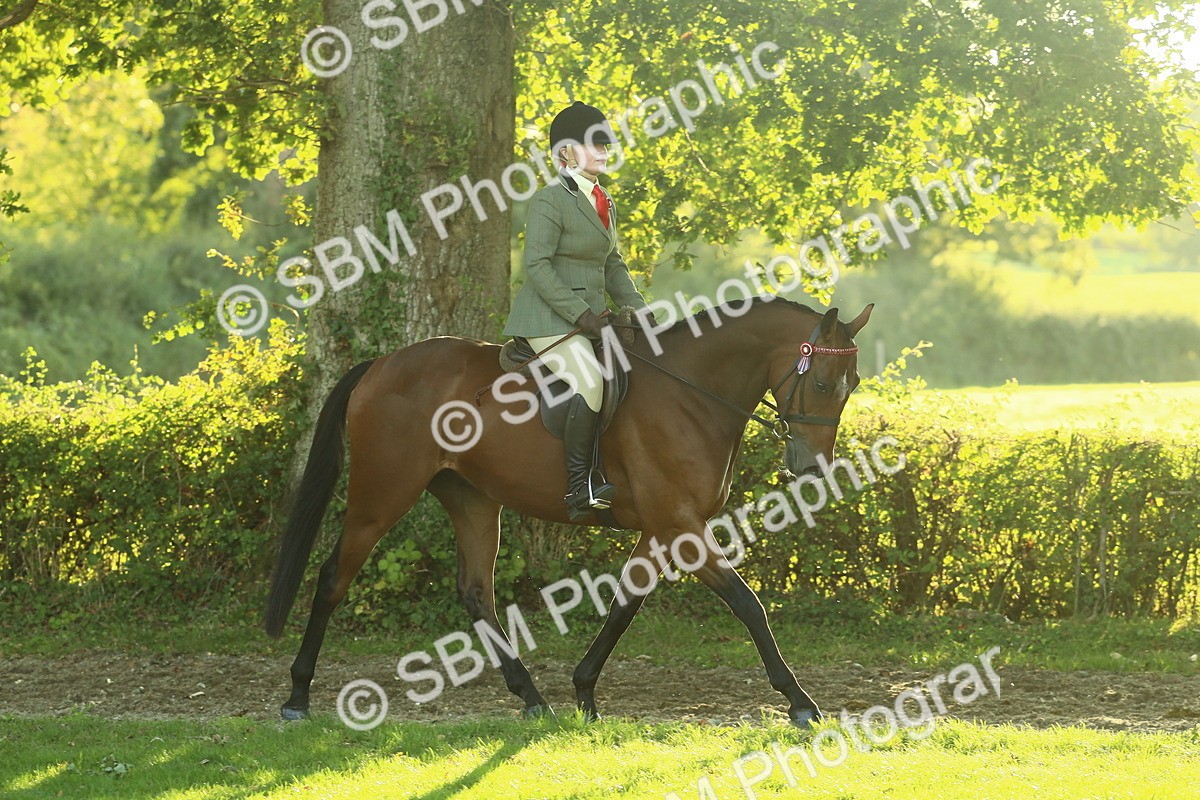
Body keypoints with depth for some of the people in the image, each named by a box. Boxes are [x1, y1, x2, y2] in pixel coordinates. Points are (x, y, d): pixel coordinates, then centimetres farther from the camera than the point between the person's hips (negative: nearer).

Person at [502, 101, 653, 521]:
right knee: (591, 381, -28)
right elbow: (537, 266, -17)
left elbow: (612, 263, 22)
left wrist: (637, 307, 6)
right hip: (550, 317, -9)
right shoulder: (551, 199, -11)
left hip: (588, 316, 9)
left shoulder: (603, 201, 16)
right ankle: (579, 489, -26)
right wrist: (580, 314, -22)